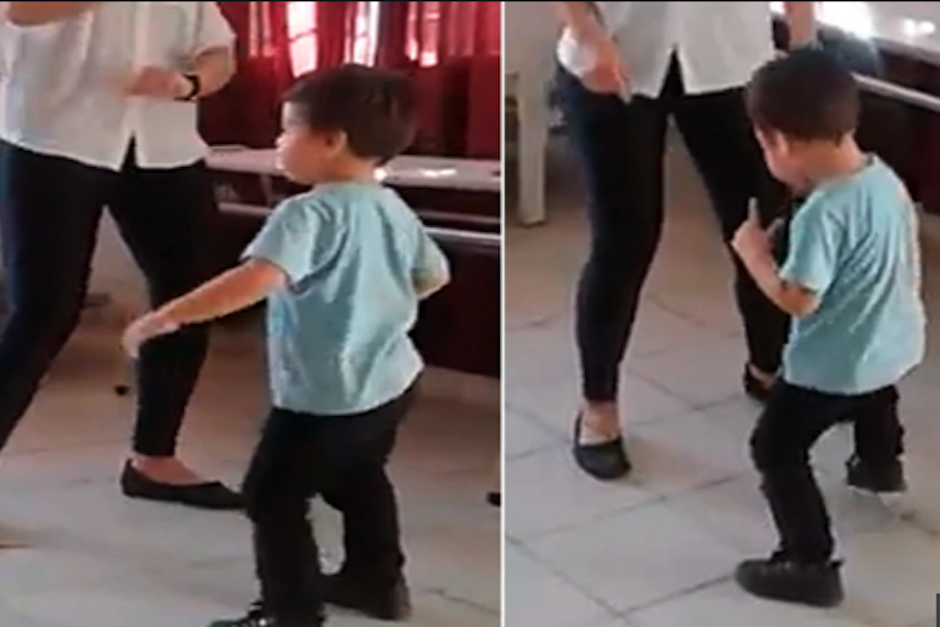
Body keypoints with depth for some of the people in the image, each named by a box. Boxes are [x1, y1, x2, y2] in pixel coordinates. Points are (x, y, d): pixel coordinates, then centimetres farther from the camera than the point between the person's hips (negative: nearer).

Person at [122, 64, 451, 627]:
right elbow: (435, 275, 17)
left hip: (326, 397, -9)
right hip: (391, 381, 9)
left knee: (273, 498, 6)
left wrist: (169, 316, -35)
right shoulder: (394, 208, 3)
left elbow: (257, 279, -36)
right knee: (361, 481, 29)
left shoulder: (310, 213, -22)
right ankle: (379, 581, 43)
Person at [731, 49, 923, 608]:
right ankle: (881, 466, 67)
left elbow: (796, 301, -28)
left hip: (832, 364, -9)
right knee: (876, 398, 39)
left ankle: (813, 566, 6)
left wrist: (755, 253, -13)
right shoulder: (886, 177, -6)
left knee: (777, 451, 4)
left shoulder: (822, 214, -32)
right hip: (895, 344, 9)